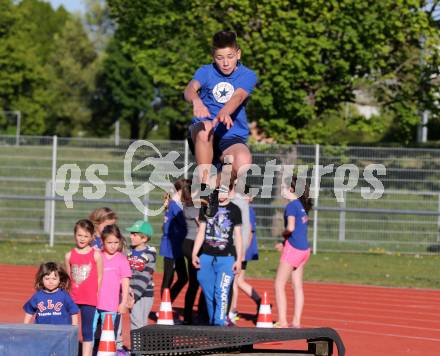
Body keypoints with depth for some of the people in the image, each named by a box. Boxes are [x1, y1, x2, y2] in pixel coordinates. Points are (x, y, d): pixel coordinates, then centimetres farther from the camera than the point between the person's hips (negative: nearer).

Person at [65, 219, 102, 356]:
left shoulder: (96, 255, -2)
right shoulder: (69, 256, 3)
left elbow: (99, 278, 1)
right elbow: (67, 278, 9)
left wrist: (98, 296, -1)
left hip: (90, 299, -2)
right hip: (72, 298, 2)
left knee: (87, 331, 1)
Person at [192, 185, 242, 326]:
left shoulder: (234, 209, 5)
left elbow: (237, 235, 6)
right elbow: (201, 232, 13)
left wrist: (239, 259, 1)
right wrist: (194, 253, 4)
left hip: (226, 257, -3)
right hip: (207, 256, 3)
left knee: (221, 292, -13)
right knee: (209, 292, 5)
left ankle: (219, 323, -13)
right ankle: (212, 322, 14)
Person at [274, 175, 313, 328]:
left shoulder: (291, 206, -14)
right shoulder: (302, 205, 10)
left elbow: (290, 228, -25)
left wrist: (283, 233, -5)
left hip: (293, 248, -8)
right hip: (304, 248, 8)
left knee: (279, 285, -2)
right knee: (297, 286, 12)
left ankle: (282, 321, -6)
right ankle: (296, 322, 14)